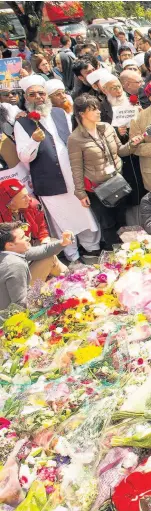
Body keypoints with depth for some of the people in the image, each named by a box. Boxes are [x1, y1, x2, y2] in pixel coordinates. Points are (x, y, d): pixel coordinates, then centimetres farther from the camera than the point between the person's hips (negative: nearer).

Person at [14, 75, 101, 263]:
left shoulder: (60, 113, 6)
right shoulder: (22, 123, -7)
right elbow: (24, 158, -11)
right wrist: (34, 140, -29)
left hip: (76, 179, 4)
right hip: (50, 185, -4)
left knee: (87, 217, 16)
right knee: (63, 224, 8)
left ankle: (94, 250, 36)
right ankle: (73, 259, 24)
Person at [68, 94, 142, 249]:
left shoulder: (107, 127, -2)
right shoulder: (75, 139, -17)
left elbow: (119, 150, 8)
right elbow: (76, 169, -13)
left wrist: (132, 144, -12)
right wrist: (81, 193, -11)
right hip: (96, 188, -5)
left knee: (121, 221, 18)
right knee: (108, 225, 10)